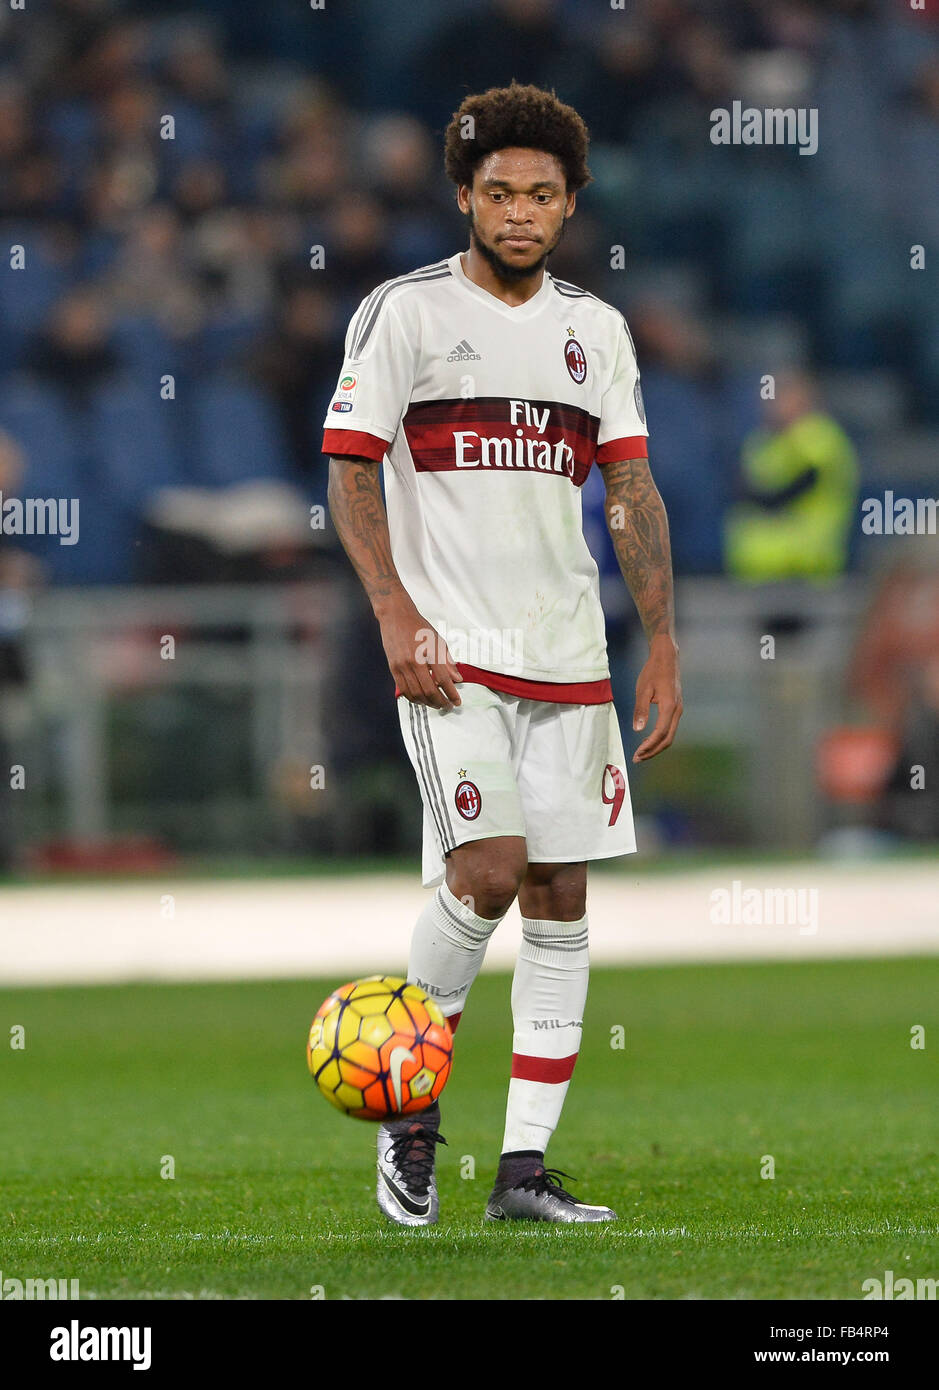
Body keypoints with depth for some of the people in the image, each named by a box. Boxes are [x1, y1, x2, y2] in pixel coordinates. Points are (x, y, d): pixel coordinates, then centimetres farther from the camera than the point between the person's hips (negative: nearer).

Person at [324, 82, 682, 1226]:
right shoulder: (403, 313, -2)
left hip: (570, 656, 5)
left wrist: (663, 646, 5)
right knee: (489, 868, -19)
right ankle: (410, 1104, 3)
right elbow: (349, 470, -4)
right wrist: (398, 617, -14)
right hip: (452, 651, -5)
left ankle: (524, 1168, 5)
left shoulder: (596, 331, 12)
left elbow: (630, 490, 12)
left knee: (561, 899, 1)